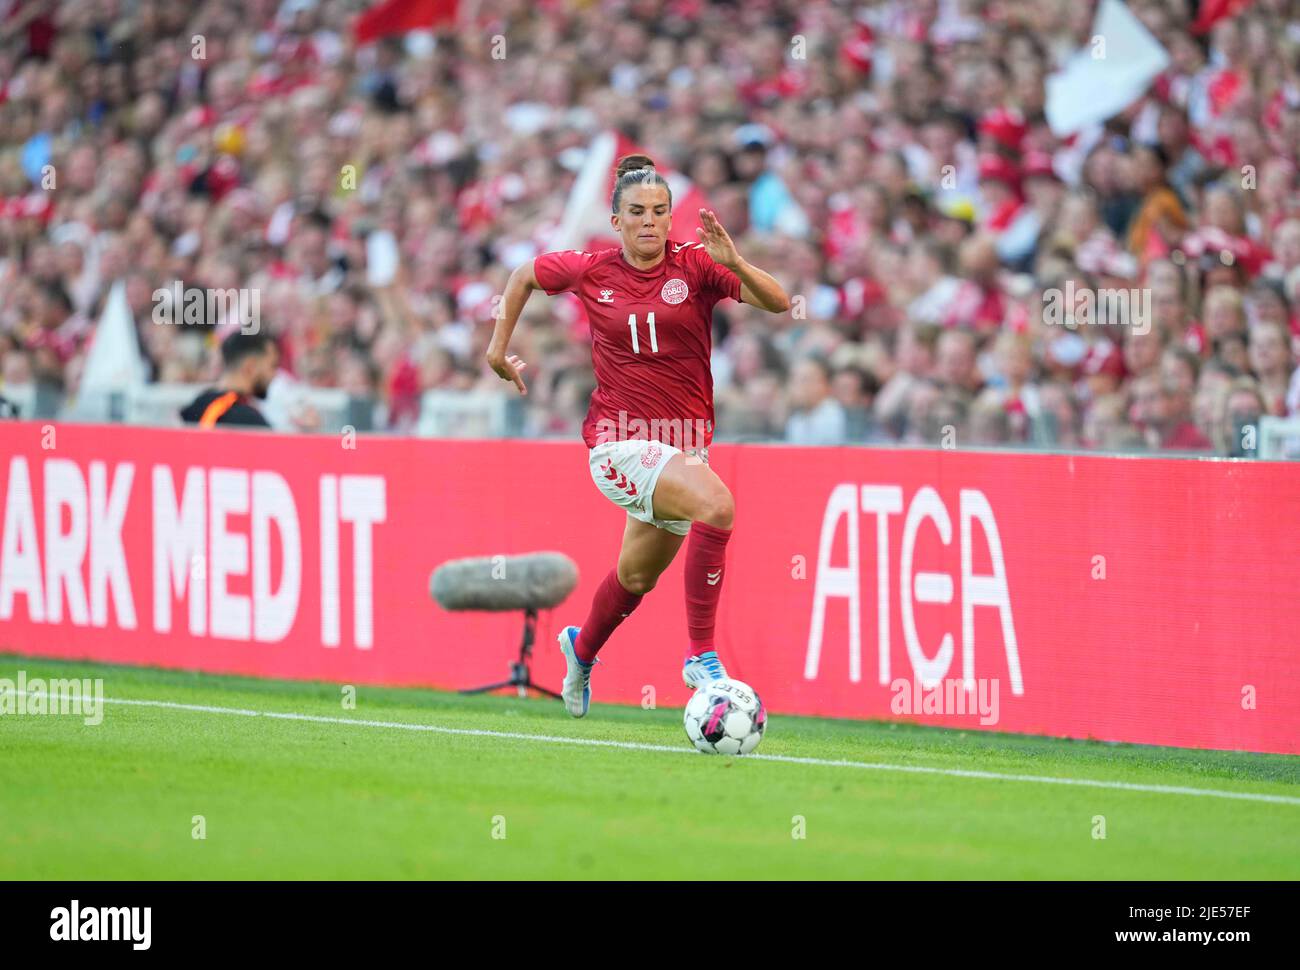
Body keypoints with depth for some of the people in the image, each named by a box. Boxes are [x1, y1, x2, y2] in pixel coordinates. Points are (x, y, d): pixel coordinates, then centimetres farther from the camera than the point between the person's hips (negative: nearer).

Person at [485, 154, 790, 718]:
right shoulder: (591, 272, -3)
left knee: (638, 576, 22)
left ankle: (582, 649, 55)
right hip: (619, 441, -3)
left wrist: (734, 263, -33)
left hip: (682, 445, 3)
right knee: (717, 504, -31)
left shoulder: (695, 266, -5)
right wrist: (498, 348, 17)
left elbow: (777, 303, -17)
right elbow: (524, 276, 17)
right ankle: (701, 657, -27)